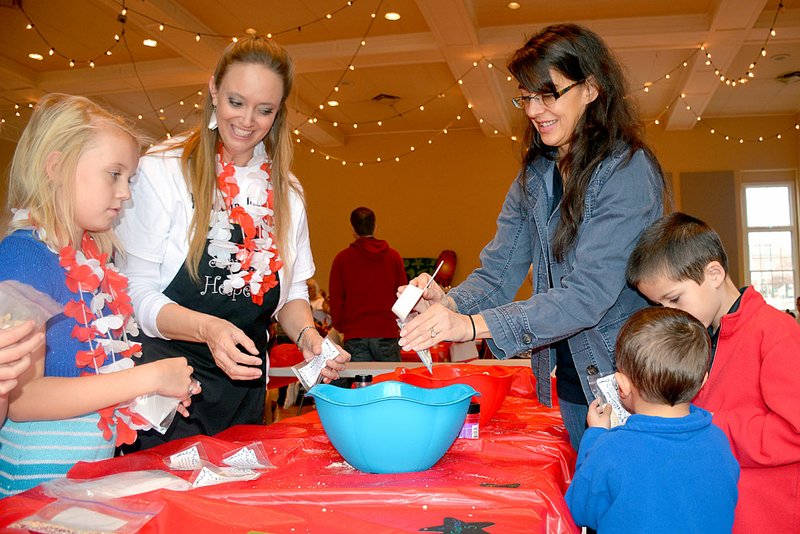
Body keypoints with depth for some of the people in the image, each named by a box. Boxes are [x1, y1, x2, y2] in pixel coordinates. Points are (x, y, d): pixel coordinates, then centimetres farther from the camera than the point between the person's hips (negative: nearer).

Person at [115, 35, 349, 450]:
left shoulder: (286, 191, 7)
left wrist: (308, 336, -10)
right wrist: (206, 328, -27)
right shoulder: (160, 171, -10)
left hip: (244, 387, 5)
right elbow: (137, 292, -11)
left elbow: (292, 289, 10)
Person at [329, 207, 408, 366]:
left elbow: (335, 298, 4)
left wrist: (339, 326, 18)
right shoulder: (393, 256, 3)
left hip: (354, 335, 0)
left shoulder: (342, 258, 1)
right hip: (387, 333, 1)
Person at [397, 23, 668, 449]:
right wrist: (447, 303, -21)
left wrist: (473, 325, -35)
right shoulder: (534, 178, 4)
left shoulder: (627, 171, -17)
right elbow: (496, 276, 1)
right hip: (569, 384, 6)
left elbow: (588, 294, -27)